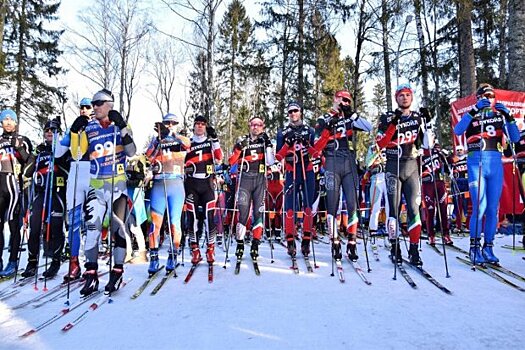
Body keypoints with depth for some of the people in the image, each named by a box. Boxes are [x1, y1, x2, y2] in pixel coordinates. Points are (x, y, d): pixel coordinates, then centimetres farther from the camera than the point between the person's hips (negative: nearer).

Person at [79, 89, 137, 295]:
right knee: (92, 227, -5)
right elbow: (78, 154, 9)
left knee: (118, 227, 1)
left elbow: (131, 152, -11)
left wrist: (122, 127, -18)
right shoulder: (89, 128, 10)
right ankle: (91, 274, 0)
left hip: (118, 184, -2)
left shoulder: (120, 126, 3)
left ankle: (117, 272, 10)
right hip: (96, 185, 2)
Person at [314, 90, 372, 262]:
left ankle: (351, 243, 5)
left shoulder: (350, 119, 15)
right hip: (332, 164, -2)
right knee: (332, 204, -3)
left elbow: (369, 128, -1)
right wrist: (328, 129, -16)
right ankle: (335, 243, 4)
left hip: (349, 164, 3)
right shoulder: (324, 120, 8)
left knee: (352, 204, -2)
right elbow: (316, 147, -2)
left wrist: (352, 114, -7)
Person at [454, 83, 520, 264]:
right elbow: (457, 130, -16)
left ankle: (488, 247, 14)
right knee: (480, 207, -11)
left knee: (493, 209, 4)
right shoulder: (471, 115, 5)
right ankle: (474, 248, 0)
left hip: (496, 164, 4)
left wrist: (508, 116, -7)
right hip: (476, 163, -4)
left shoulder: (499, 115, 14)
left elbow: (515, 138, 5)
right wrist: (474, 110, -21)